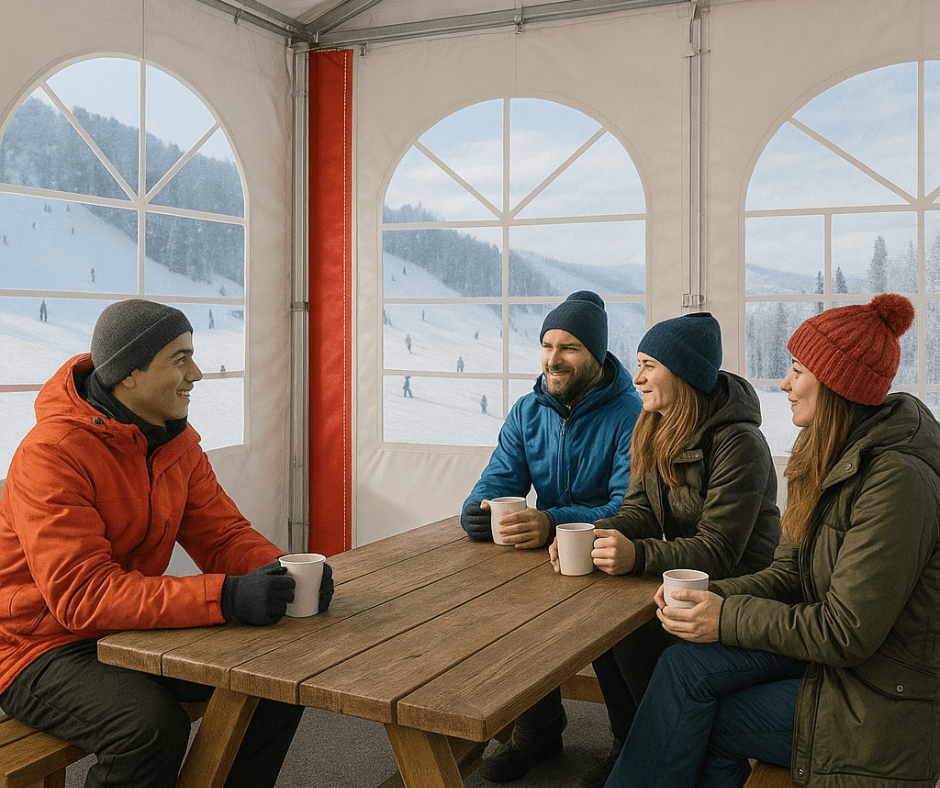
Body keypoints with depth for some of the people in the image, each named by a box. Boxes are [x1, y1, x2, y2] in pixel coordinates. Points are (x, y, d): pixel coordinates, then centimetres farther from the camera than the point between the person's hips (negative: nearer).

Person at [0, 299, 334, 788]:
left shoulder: (178, 442, 2)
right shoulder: (51, 453, -24)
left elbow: (221, 534, 3)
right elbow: (82, 593, -32)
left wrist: (283, 572, -20)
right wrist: (226, 598, -40)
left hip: (133, 631, 7)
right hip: (40, 648, -7)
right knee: (153, 726, -33)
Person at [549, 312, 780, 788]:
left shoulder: (738, 445, -22)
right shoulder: (658, 431, 4)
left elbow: (717, 551, -26)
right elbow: (641, 512, 1)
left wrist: (637, 556, -40)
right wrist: (594, 536, -20)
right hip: (681, 575, 8)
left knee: (632, 631, -24)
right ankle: (628, 744, 4)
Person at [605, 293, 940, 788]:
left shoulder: (896, 481, -25)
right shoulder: (829, 456, 6)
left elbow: (848, 632, -25)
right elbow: (790, 572, 6)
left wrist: (728, 619, -18)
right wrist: (715, 598, -11)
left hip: (882, 705, -8)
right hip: (833, 648, 8)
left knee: (705, 716, -10)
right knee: (692, 664, -11)